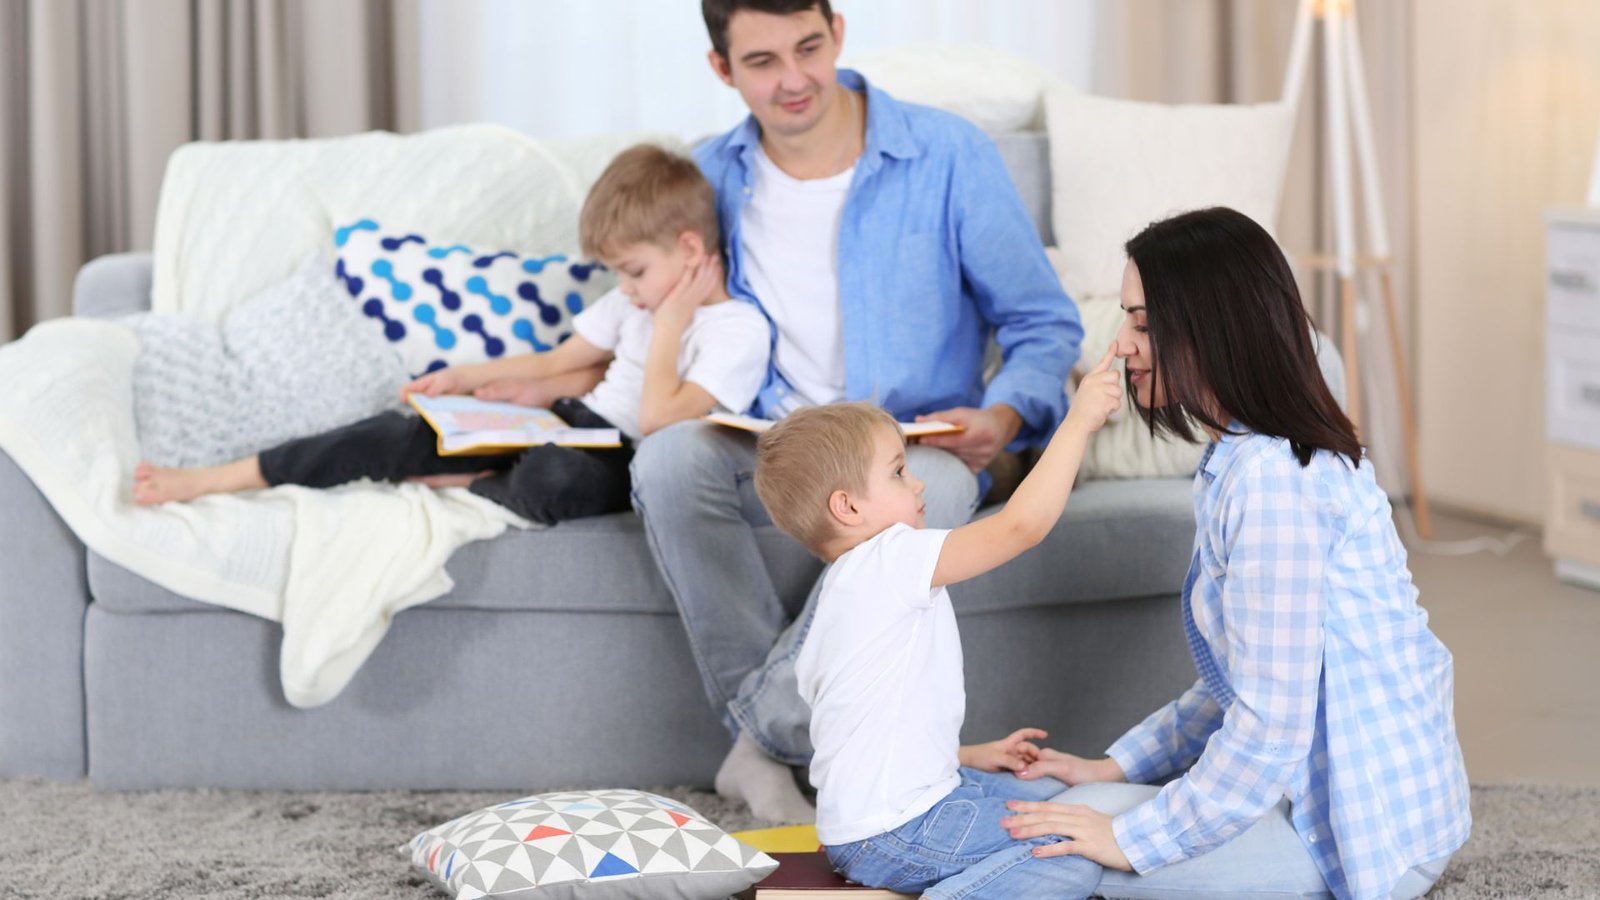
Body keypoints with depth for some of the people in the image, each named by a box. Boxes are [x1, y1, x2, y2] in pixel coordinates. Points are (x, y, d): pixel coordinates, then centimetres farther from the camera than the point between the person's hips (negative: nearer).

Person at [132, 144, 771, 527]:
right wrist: (463, 379, 14)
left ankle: (458, 489, -11)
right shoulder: (635, 301, 15)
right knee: (407, 432, -12)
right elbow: (557, 362, 23)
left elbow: (660, 418, -22)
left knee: (555, 476, -44)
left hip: (619, 462, -7)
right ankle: (210, 479, -13)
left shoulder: (740, 331, -12)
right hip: (568, 423, 8)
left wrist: (668, 327, -14)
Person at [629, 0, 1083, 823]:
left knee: (931, 490, -39)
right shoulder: (714, 176, 5)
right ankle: (761, 727, -21)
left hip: (913, 449, -2)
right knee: (668, 459, -31)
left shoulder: (948, 155, -5)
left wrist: (1004, 416, -21)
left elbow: (1043, 323, 0)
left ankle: (765, 733, -23)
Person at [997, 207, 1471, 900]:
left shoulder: (1271, 480, -23)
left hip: (1370, 834, -10)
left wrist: (1133, 838, -18)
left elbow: (1269, 728, -25)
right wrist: (1118, 765, 7)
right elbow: (1247, 680, 15)